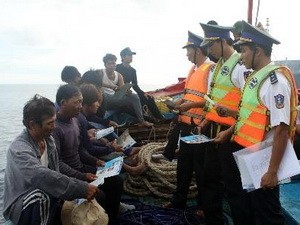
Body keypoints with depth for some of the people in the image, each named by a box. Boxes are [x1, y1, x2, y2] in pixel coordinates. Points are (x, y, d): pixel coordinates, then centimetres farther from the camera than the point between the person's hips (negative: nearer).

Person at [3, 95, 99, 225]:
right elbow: (44, 177, -41)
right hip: (20, 206, -6)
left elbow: (55, 174, -4)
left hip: (46, 198, 6)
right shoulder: (19, 149, -27)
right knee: (41, 196, -36)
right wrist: (83, 189, -42)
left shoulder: (48, 139, -2)